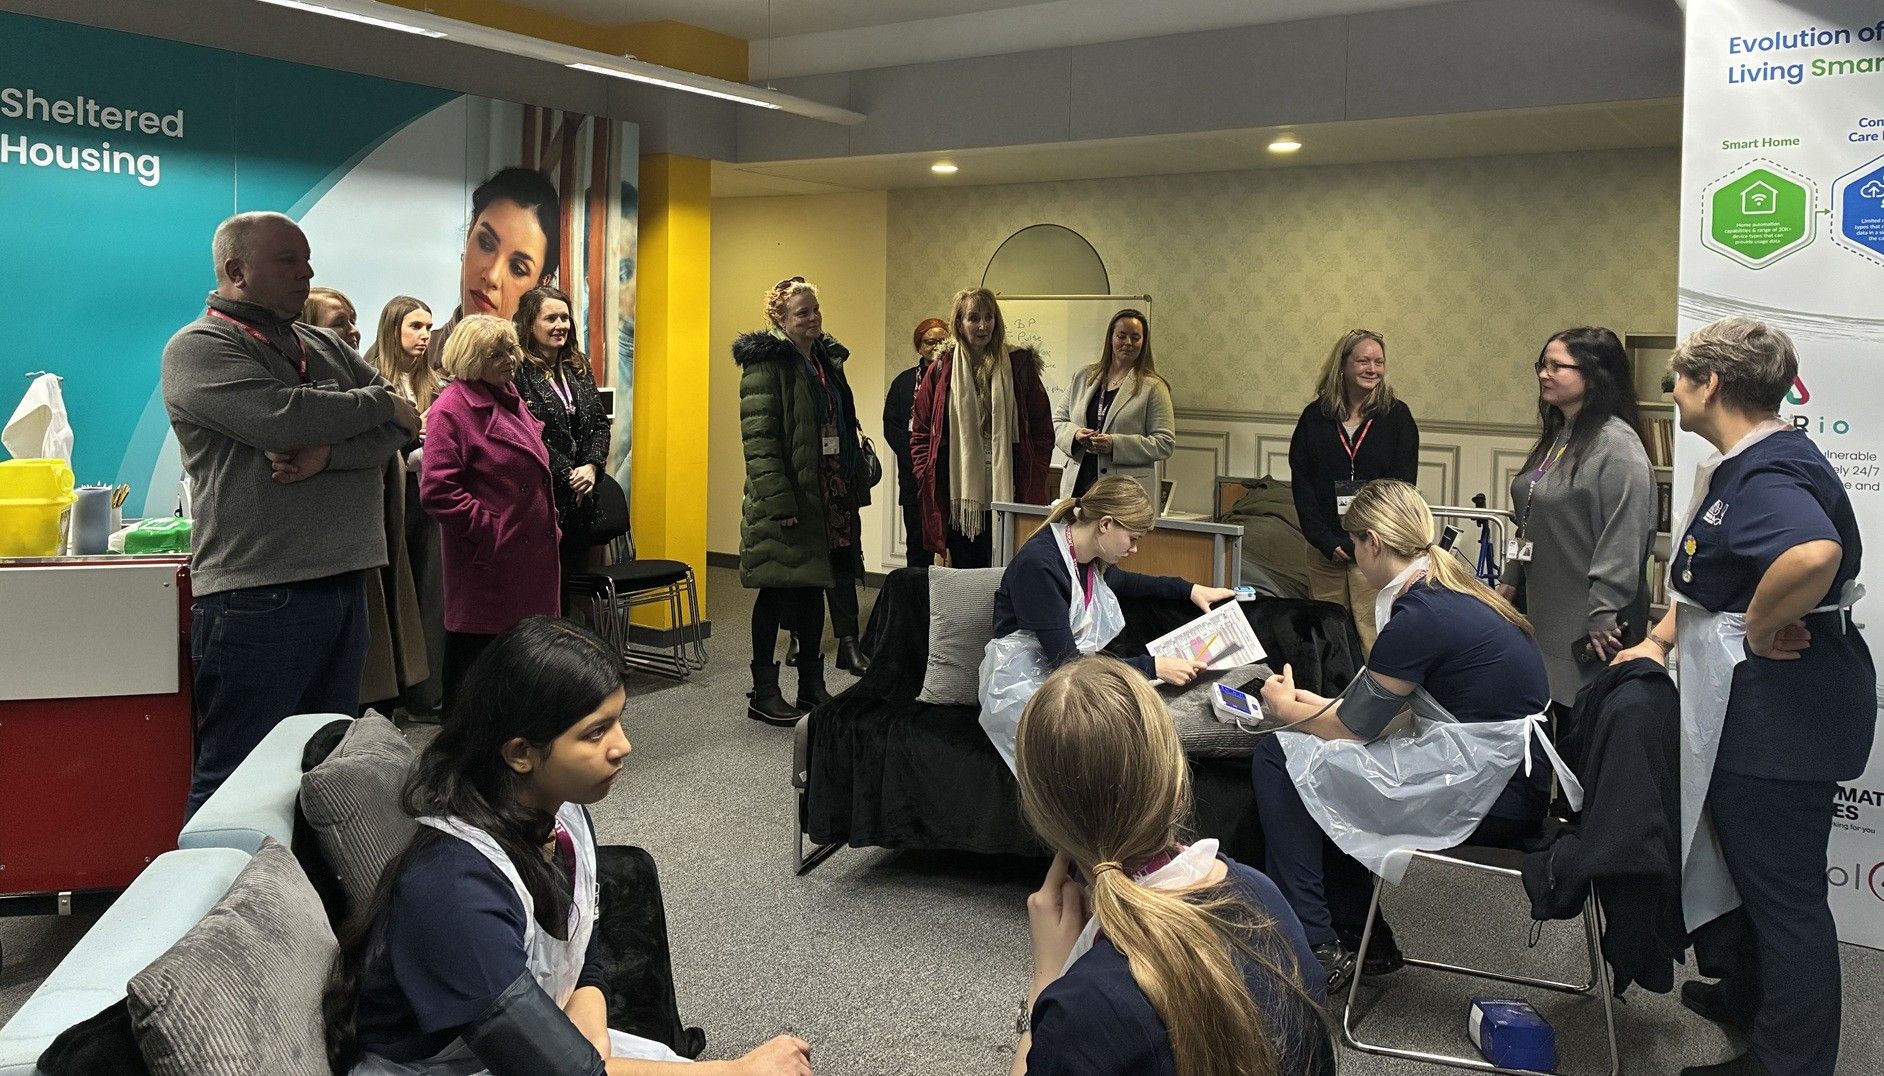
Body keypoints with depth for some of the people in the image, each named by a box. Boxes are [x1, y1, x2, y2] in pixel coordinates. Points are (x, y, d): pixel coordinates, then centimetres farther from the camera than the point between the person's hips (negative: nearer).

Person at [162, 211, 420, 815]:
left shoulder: (326, 349, 17)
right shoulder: (198, 349, -3)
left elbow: (400, 428, 4)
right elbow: (281, 417, -20)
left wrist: (329, 451, -15)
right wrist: (378, 404, -4)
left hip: (342, 581, 7)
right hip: (258, 594, -7)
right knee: (236, 780, -1)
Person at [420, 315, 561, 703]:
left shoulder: (510, 398, 14)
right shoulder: (450, 409, -13)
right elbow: (437, 492, -21)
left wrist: (548, 521, 15)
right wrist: (490, 530, -18)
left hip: (528, 559, 9)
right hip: (488, 563, -8)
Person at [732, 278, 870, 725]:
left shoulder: (828, 359, 14)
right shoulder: (766, 363, -11)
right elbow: (758, 439, -17)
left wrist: (852, 487, 16)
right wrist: (779, 501, -22)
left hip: (827, 496, 8)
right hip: (786, 499, -8)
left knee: (813, 588, 13)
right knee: (777, 592, 0)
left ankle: (812, 686, 23)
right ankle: (763, 692, 11)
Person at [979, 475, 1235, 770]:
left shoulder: (1090, 558, 4)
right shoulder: (1038, 563, -22)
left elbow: (1122, 582, 31)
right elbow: (1066, 662, -22)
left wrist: (1189, 589, 22)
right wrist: (1153, 667, -21)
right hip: (1023, 686, -8)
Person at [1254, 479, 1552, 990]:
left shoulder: (1419, 618, -20)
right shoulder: (1451, 588, 8)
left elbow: (1350, 730, -9)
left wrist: (1286, 708, 9)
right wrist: (1321, 704, 21)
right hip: (1511, 780, 10)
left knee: (1278, 758, -7)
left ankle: (1315, 947, 1)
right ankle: (1359, 940, 22)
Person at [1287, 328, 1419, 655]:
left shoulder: (1397, 416, 3)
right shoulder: (1315, 416, 7)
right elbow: (1300, 482, 4)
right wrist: (1326, 541, -6)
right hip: (1325, 550, 2)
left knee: (1373, 639, -7)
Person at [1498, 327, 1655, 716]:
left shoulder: (1618, 446, -15)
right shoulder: (1556, 437, 14)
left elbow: (1624, 545, -20)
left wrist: (1604, 619, -21)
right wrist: (1509, 582, 19)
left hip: (1587, 627, -9)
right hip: (1543, 615, 9)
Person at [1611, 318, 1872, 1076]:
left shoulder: (1768, 473, -23)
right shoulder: (1739, 466, 10)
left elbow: (1814, 555, -45)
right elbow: (1704, 579, 18)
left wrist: (1760, 627, -29)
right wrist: (1661, 640, 5)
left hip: (1780, 712, -11)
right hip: (1752, 704, 11)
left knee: (1782, 884, 4)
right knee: (1749, 862, 25)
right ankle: (1753, 998, 44)